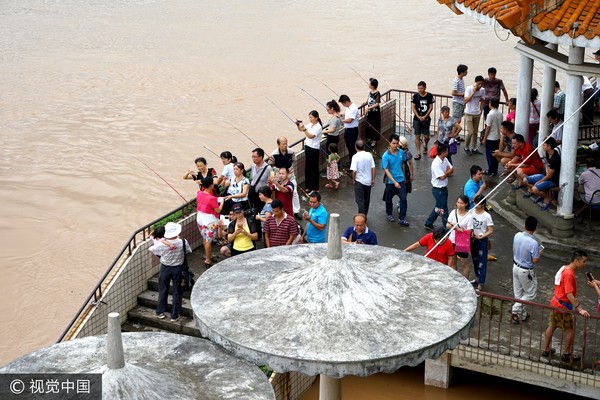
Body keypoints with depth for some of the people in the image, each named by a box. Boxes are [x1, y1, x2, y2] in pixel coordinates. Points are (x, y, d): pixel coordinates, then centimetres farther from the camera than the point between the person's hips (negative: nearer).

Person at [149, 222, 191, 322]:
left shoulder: (162, 244, -20)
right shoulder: (183, 242, -19)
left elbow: (151, 249, -3)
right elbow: (188, 250, 0)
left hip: (165, 268, 0)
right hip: (178, 269, 0)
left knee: (163, 290, 18)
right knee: (177, 292, 12)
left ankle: (160, 312, 29)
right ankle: (174, 316, 17)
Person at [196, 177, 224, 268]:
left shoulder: (199, 194, -5)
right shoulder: (212, 198, -27)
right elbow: (218, 210, -18)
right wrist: (222, 202, -3)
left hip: (200, 217, 7)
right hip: (209, 220, -7)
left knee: (204, 238, 22)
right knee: (209, 240, 4)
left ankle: (207, 255, 38)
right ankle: (208, 260, 11)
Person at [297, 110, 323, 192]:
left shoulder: (318, 127, -16)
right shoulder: (310, 124, 6)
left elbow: (310, 136, -27)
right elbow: (300, 130, 12)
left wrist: (304, 128, -34)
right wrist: (299, 125, -7)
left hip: (314, 149, -8)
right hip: (307, 146, 8)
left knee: (313, 168, 1)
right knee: (307, 166, 11)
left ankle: (314, 187, 11)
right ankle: (309, 186, 21)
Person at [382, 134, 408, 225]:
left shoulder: (401, 152, -4)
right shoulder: (386, 156, -17)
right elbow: (386, 170, -20)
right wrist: (394, 182, -27)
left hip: (401, 180, 3)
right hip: (390, 181, -3)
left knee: (403, 199, -3)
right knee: (389, 199, 15)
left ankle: (402, 219, 5)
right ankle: (389, 214, 40)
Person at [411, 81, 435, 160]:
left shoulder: (429, 96, -4)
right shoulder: (415, 96, -4)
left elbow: (431, 107, 0)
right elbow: (413, 108, 0)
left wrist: (425, 117, -9)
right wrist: (418, 117, -11)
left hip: (426, 119, 0)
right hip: (417, 119, 0)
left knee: (426, 136, 3)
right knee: (417, 136, -3)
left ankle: (425, 146, 37)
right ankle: (418, 153, 2)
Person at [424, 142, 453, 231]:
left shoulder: (445, 160, 2)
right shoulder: (436, 164, -26)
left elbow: (452, 170, 3)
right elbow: (442, 177, -25)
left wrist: (446, 173, -17)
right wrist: (448, 172, -7)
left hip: (444, 188, 9)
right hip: (438, 189, -9)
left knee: (438, 207, 21)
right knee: (443, 210, 2)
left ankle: (428, 223, 35)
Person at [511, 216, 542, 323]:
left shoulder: (517, 236, -9)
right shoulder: (533, 243, -29)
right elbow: (535, 260, -20)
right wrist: (540, 253, 0)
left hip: (516, 267, 7)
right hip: (526, 271, -7)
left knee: (518, 293, 18)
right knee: (531, 294, 12)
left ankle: (522, 315, 31)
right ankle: (516, 310, 4)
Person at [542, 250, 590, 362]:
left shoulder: (565, 268, 4)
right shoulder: (569, 274, -25)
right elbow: (569, 294, -29)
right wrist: (580, 309, -31)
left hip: (555, 302, 9)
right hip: (562, 306, -9)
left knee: (552, 326, 19)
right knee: (570, 330, 6)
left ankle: (546, 350, 31)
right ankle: (566, 354, 17)